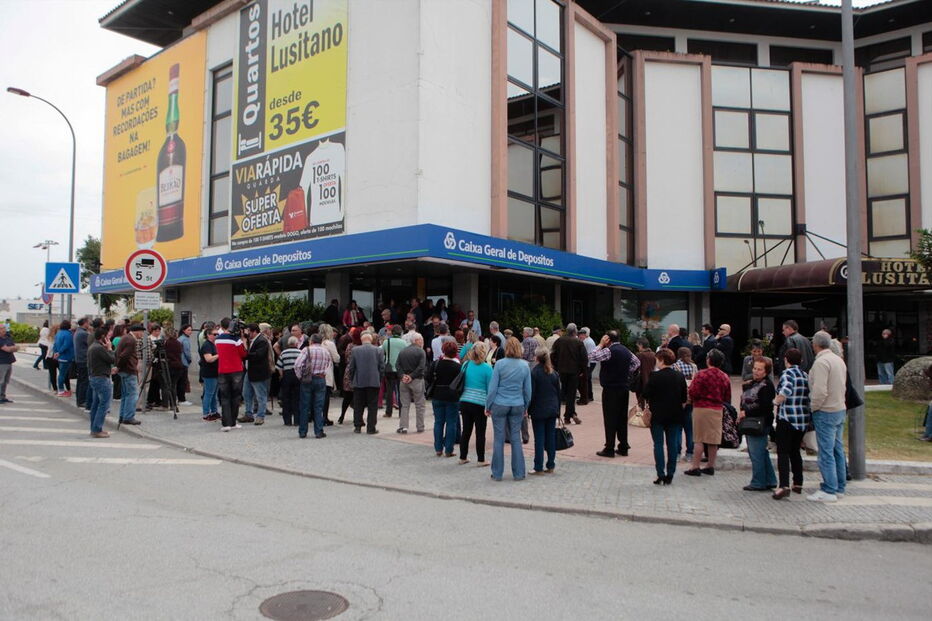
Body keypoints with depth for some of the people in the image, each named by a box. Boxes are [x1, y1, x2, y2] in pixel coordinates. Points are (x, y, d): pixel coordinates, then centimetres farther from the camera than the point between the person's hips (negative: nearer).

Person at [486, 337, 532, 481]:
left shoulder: (500, 364, -8)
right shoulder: (525, 366, 0)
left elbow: (493, 387, -6)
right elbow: (527, 389, 6)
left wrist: (488, 406, 3)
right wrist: (526, 407, 17)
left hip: (500, 405, -2)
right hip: (517, 405, 2)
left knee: (498, 439, 5)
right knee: (516, 438, 11)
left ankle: (497, 474, 11)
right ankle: (518, 473, 14)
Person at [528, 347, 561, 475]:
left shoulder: (534, 372, -11)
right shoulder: (554, 373, 6)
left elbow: (531, 393, -11)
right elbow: (559, 392, 10)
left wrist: (527, 409, -2)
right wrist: (557, 409, 18)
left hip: (538, 410, -5)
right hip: (552, 409, 5)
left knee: (539, 438, 0)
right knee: (551, 437, 9)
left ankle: (539, 467, 3)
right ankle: (550, 466, 15)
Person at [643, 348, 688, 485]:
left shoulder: (655, 376, -13)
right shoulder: (680, 376, 0)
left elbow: (646, 395, -10)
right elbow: (684, 398, 4)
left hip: (658, 415, -4)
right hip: (675, 415, 4)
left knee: (658, 444, 4)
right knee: (672, 445, 9)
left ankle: (661, 475, 1)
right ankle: (669, 476, 12)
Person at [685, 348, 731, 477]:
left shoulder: (702, 374, -13)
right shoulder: (725, 377, 4)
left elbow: (693, 393, -16)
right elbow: (728, 398, 9)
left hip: (702, 408, -5)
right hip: (717, 410, 5)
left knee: (699, 439, 0)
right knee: (714, 440, 10)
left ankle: (695, 467, 1)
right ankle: (711, 466, 17)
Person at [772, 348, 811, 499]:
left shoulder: (787, 373, -10)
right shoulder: (805, 375, 12)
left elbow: (786, 390, -28)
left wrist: (776, 401, -15)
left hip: (787, 418, -7)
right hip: (804, 419, 7)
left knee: (783, 452, -6)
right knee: (795, 451, 19)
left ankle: (784, 486, -15)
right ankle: (798, 484, 23)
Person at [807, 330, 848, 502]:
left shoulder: (821, 362, -18)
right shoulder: (839, 359, 10)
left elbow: (820, 391, -24)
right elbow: (842, 386, 15)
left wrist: (813, 407, -10)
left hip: (825, 412, -9)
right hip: (840, 409, 9)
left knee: (826, 452, -4)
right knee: (838, 450, 14)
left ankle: (829, 491, -1)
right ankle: (839, 487, 23)